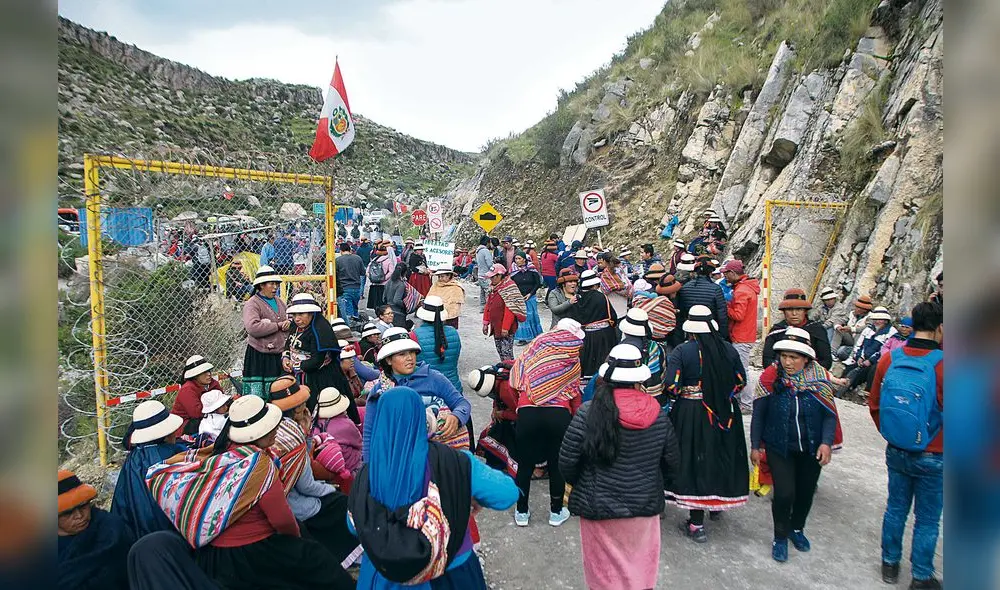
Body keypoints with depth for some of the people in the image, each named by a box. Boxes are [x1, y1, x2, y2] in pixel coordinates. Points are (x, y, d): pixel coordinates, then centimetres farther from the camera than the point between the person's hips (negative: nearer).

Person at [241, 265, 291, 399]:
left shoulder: (279, 302, 15)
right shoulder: (252, 304, -8)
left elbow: (292, 318, 20)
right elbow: (253, 328, -23)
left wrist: (289, 323, -5)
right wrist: (278, 325, -15)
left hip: (279, 355, 7)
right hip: (259, 357, -7)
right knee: (257, 393, -6)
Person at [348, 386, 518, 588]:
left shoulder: (366, 476, -15)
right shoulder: (451, 462, -23)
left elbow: (354, 528, 2)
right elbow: (508, 492, -14)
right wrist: (473, 496, 5)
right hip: (451, 572, -1)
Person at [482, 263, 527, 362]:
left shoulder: (509, 288, -15)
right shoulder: (493, 288, 12)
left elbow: (510, 310, -20)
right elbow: (488, 305, 18)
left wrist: (505, 327, -23)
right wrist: (486, 323, 16)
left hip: (505, 329, -9)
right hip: (495, 327, 9)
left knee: (506, 353, -8)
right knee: (500, 351, 16)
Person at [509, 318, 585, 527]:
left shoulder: (536, 348, 16)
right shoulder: (573, 359, 14)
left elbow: (516, 382, 15)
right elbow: (574, 393, 12)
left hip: (527, 412, 1)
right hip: (559, 413, 0)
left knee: (525, 464, 15)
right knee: (557, 464, 17)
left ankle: (522, 512, 28)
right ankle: (556, 512, 31)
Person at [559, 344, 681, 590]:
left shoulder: (588, 414, -19)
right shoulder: (658, 416, -10)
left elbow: (567, 463, -13)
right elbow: (672, 463, 2)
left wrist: (580, 485, 8)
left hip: (599, 508, -2)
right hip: (645, 508, 3)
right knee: (641, 569, 23)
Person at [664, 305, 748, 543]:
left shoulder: (681, 351, -12)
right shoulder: (728, 349, 0)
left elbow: (671, 386, -17)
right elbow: (740, 381, 8)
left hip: (691, 414, -4)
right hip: (726, 413, 4)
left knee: (695, 461, 3)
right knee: (722, 455, 22)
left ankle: (696, 523, 9)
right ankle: (719, 503, 43)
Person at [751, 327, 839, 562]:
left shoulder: (820, 378, -12)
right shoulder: (771, 377, -15)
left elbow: (830, 414, -5)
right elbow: (758, 414, -6)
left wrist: (826, 442, -18)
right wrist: (755, 446, -3)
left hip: (811, 450, 2)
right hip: (779, 448, -2)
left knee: (806, 492, 17)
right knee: (784, 493, -8)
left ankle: (797, 528, 46)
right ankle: (780, 536, 19)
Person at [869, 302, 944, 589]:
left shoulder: (889, 359, -7)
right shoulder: (941, 364, -22)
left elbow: (874, 404, 3)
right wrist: (942, 446, 1)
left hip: (896, 452, 4)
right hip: (932, 457, -4)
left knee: (895, 508, 20)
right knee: (927, 519, 13)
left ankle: (890, 563, 35)